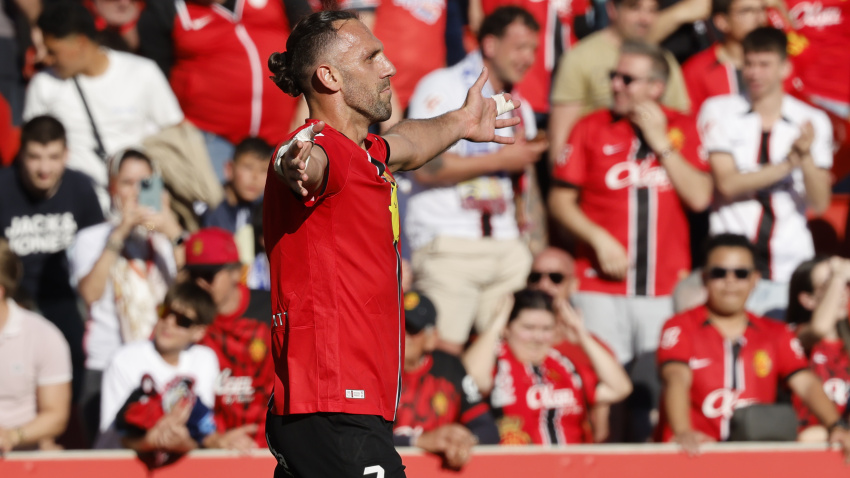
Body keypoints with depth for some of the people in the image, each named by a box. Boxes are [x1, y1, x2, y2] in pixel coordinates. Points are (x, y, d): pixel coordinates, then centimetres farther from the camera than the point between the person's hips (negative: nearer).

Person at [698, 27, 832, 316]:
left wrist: (806, 156, -15)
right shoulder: (719, 112, 4)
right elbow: (727, 184, -8)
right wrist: (789, 164, -13)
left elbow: (820, 204, 2)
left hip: (791, 269, 1)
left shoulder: (813, 121, 7)